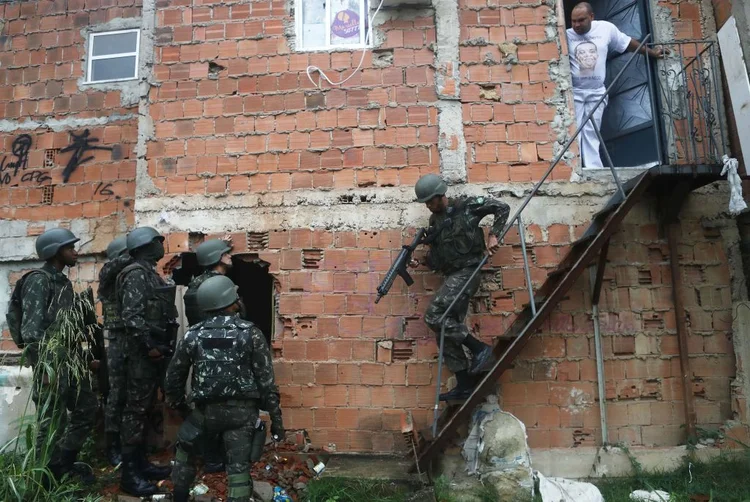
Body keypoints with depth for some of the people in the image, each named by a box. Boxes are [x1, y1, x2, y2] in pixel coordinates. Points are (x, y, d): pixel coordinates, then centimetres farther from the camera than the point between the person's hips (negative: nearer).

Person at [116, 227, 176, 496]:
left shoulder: (150, 273, 16)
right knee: (135, 410, -4)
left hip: (154, 352, 10)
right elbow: (131, 316, -22)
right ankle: (129, 473, 2)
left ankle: (140, 462, 25)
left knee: (145, 409, 15)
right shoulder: (136, 274, -13)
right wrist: (149, 346, -20)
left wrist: (162, 346, 15)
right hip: (143, 353, -10)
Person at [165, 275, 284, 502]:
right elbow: (266, 380, -7)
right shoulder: (251, 333, -7)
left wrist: (177, 403, 28)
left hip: (206, 410, 2)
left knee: (185, 449, 28)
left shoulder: (193, 335, 0)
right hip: (241, 411, -2)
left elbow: (174, 374, 9)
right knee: (238, 466, 4)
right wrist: (276, 419, 0)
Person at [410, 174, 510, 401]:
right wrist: (419, 261, -1)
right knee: (445, 332, 3)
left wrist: (493, 235, -12)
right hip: (452, 277, 8)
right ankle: (464, 385, 11)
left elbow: (503, 208, -1)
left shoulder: (466, 205, -4)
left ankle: (479, 348, -11)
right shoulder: (434, 221, 15)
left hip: (467, 272, -8)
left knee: (434, 315, -22)